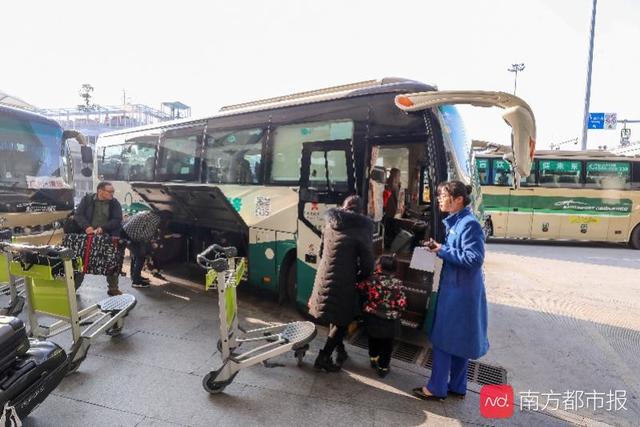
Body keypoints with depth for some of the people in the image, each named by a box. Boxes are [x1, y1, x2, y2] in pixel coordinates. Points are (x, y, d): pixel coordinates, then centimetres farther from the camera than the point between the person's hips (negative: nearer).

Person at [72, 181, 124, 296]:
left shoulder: (115, 203, 0)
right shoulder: (87, 199, 2)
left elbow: (117, 220, -8)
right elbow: (78, 214, -4)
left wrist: (102, 228, -23)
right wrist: (86, 226, -22)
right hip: (88, 236, 0)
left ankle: (113, 288, 17)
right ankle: (74, 287, 24)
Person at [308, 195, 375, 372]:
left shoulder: (330, 224, 5)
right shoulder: (362, 230, -12)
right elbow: (367, 264, -11)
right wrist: (359, 279, 6)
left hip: (324, 277, 6)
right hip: (343, 281, -6)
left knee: (335, 317, 24)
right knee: (343, 320, 12)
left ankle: (339, 348, 37)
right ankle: (323, 358, 13)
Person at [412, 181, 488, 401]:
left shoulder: (469, 224, -19)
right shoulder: (455, 222, 10)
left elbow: (474, 258, -24)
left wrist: (443, 250, -19)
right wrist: (440, 248, 3)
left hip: (460, 291, -10)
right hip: (456, 288, 10)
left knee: (444, 338, 2)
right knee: (458, 339, 17)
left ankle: (436, 388, 16)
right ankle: (457, 386, 31)